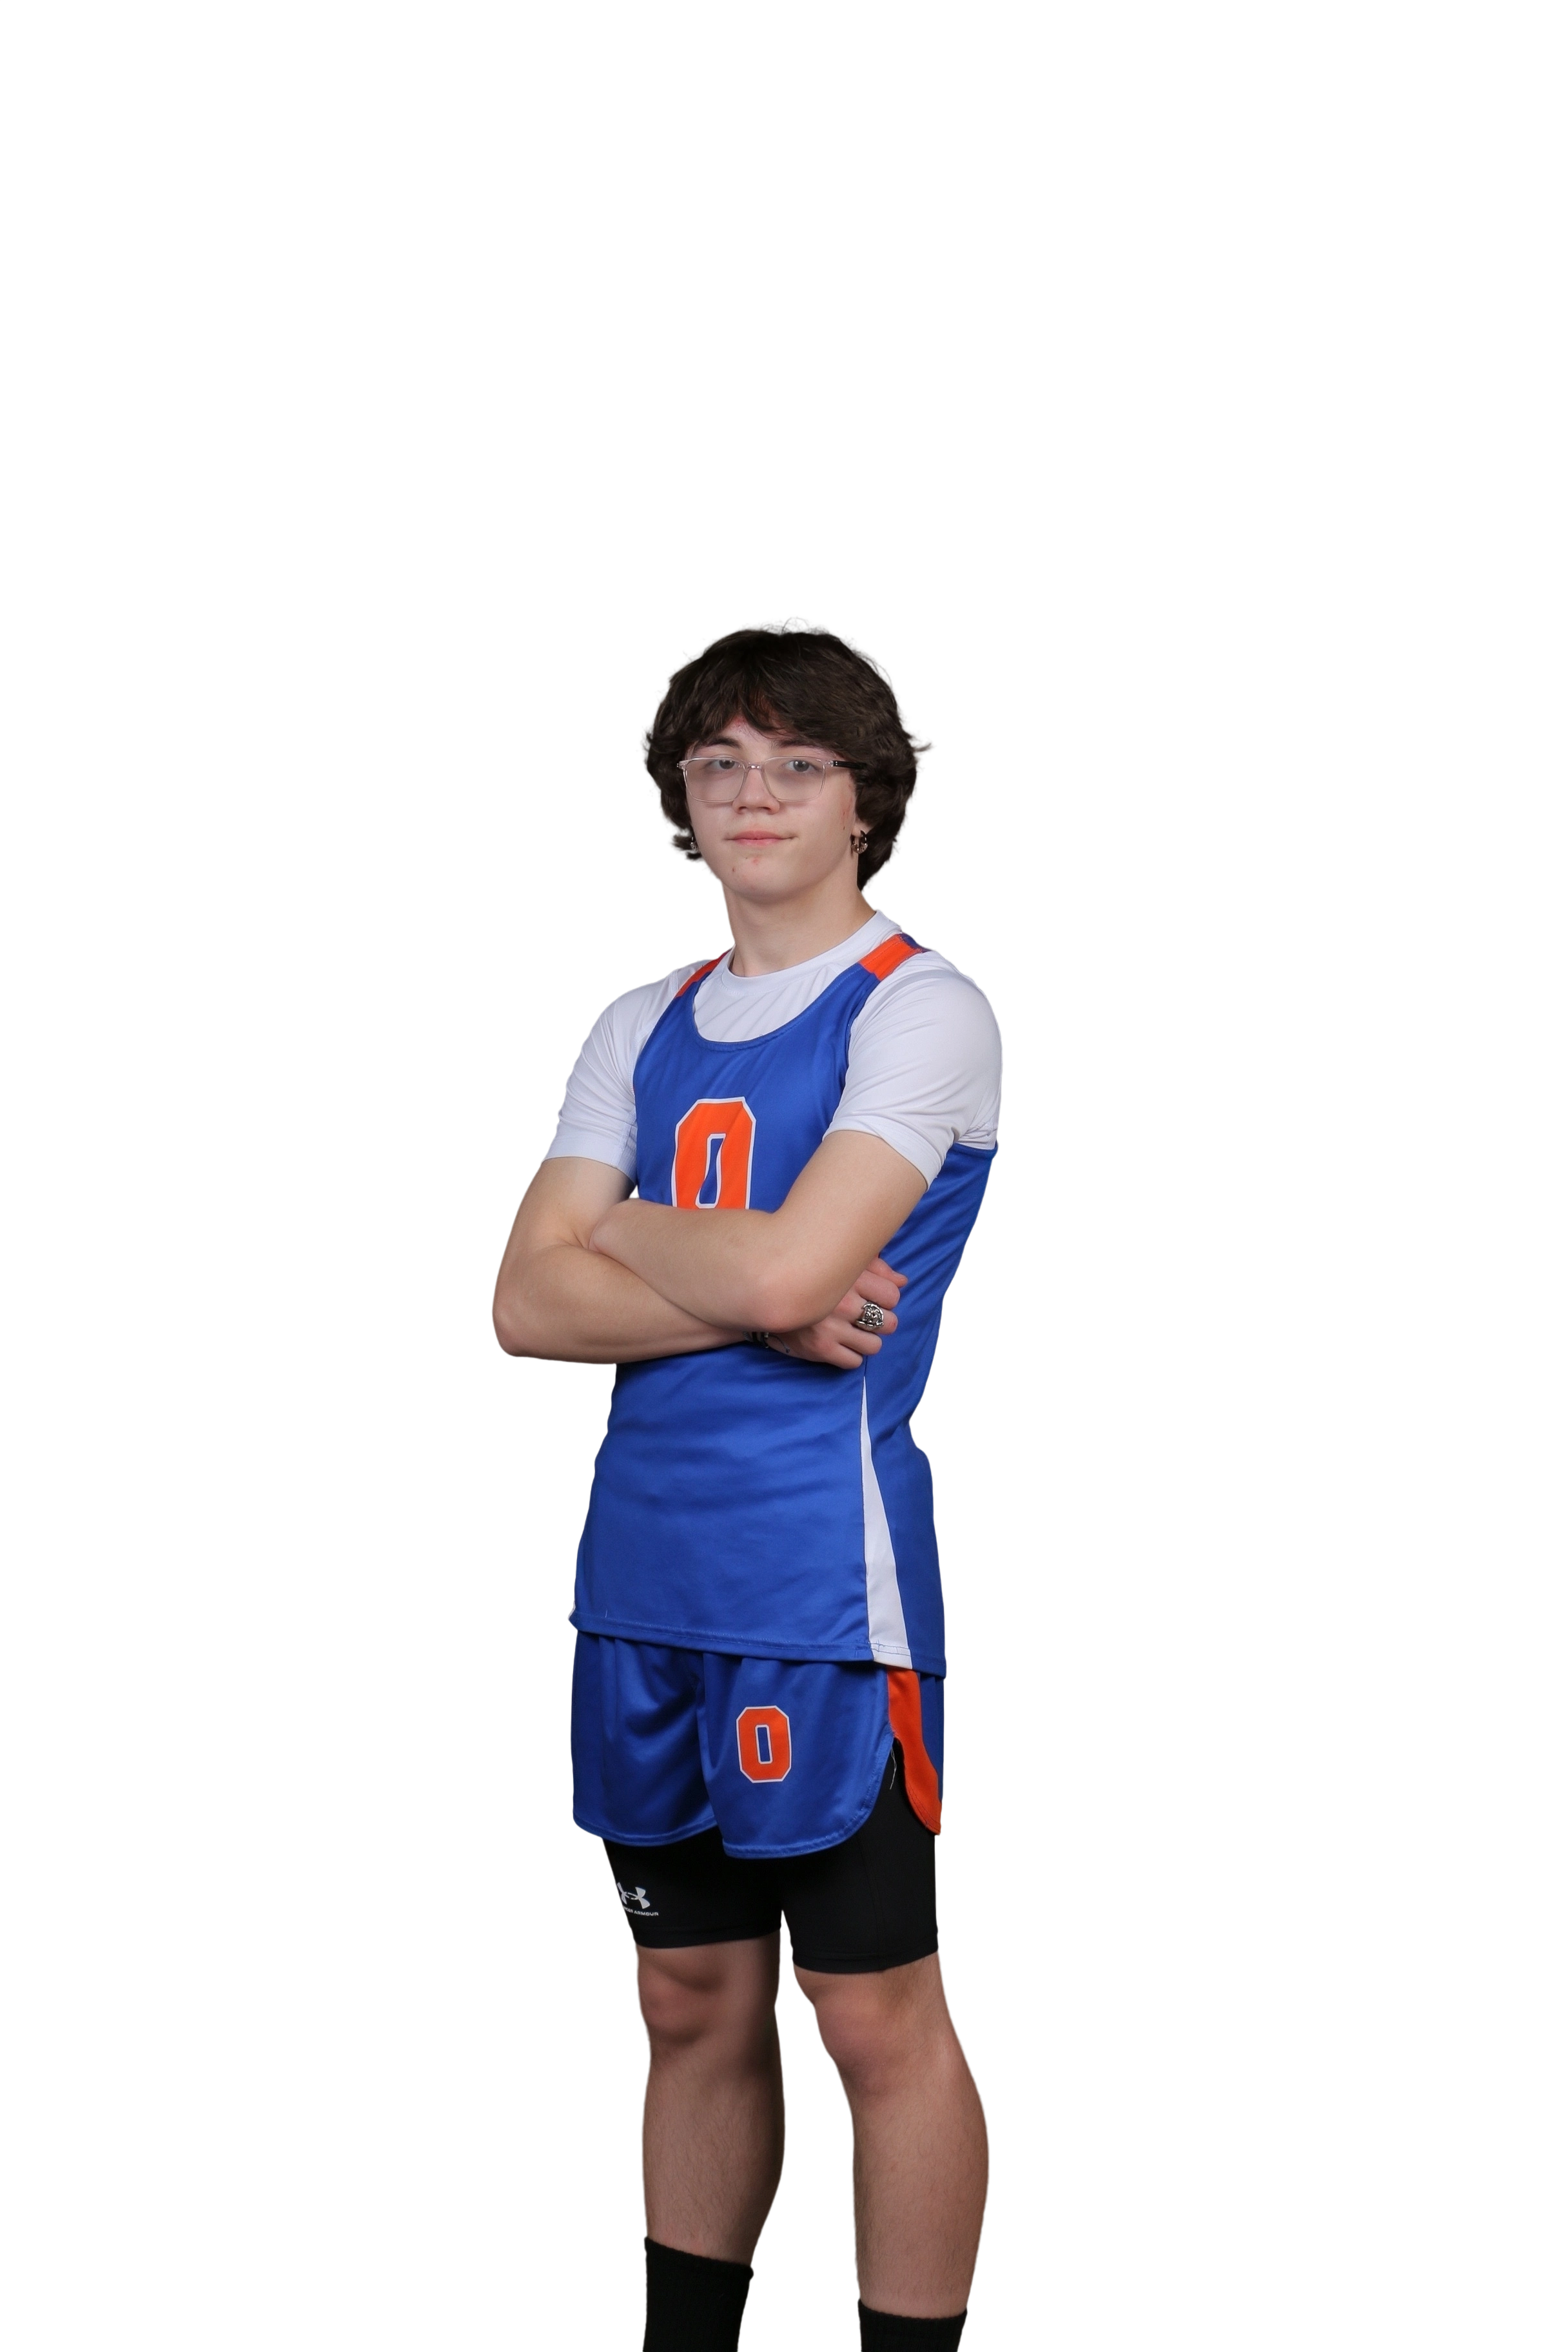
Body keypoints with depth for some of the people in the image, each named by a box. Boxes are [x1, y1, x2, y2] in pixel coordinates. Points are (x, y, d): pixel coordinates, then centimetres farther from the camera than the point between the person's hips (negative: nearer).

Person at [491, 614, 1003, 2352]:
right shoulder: (642, 1029, 14)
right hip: (645, 1568, 6)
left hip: (825, 1581, -6)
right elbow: (527, 1306, 3)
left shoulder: (919, 1009, -5)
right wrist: (756, 1302, -10)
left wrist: (622, 1233, 0)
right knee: (693, 2005, 15)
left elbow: (782, 1263, -18)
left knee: (877, 2019, 0)